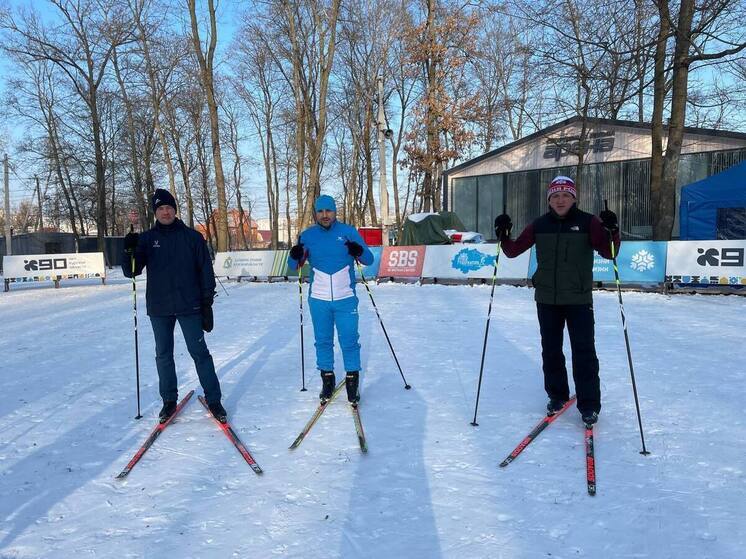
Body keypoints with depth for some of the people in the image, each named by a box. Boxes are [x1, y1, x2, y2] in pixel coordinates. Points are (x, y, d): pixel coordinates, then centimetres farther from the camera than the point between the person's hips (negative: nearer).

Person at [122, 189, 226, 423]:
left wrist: (207, 302, -4)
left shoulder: (192, 237, 1)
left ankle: (213, 399, 9)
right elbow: (131, 272, -1)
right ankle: (169, 400, 23)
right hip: (159, 308, 2)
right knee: (163, 355, 10)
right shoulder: (147, 239, 4)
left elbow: (205, 270, 1)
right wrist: (129, 251, -21)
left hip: (189, 306, -2)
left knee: (199, 352, 1)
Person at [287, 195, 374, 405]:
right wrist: (295, 256, -16)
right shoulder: (307, 235, 3)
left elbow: (369, 260, -1)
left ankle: (352, 380, 16)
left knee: (349, 341, 1)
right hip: (318, 300, 2)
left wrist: (359, 251, -23)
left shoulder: (349, 232, -1)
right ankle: (327, 379, 26)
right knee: (323, 341, 12)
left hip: (345, 299, -2)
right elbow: (294, 265, 7)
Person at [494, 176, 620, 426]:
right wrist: (503, 235, -12)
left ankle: (589, 405, 8)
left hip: (579, 299, -3)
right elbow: (513, 251, 6)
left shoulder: (588, 222, -4)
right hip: (547, 299, 3)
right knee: (550, 350, 13)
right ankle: (557, 395, 30)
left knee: (583, 351, -4)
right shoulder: (540, 225, 4)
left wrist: (611, 230, -28)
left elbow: (609, 252, -10)